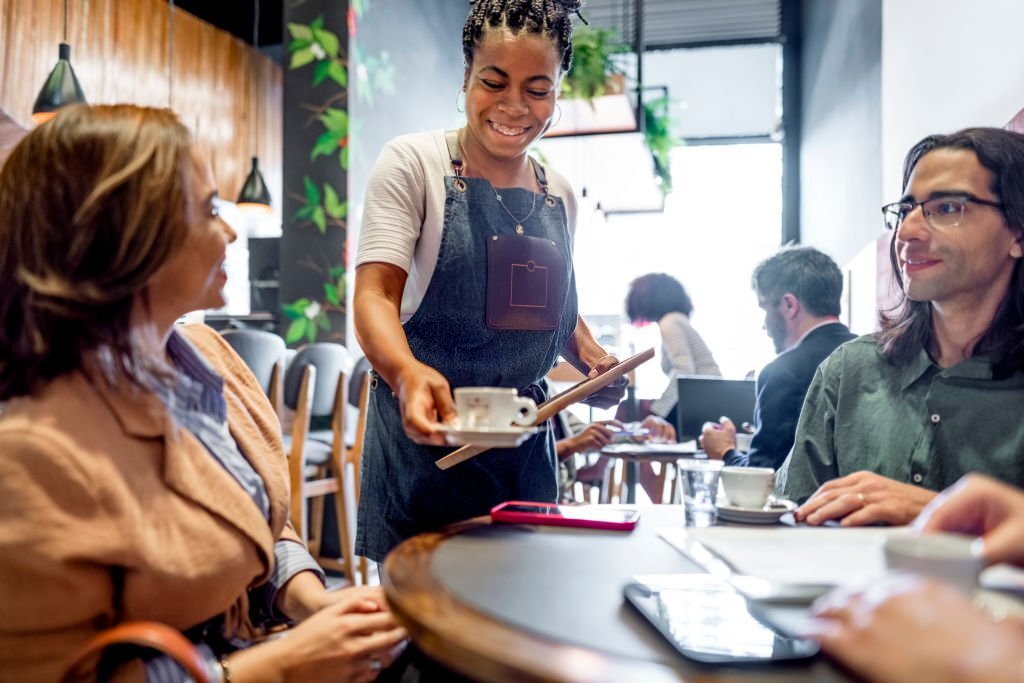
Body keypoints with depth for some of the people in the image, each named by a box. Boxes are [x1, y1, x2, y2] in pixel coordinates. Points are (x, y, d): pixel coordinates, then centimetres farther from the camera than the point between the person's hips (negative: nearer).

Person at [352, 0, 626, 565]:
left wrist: (594, 360, 3)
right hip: (425, 428, -5)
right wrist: (408, 373, -37)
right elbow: (375, 293, -17)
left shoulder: (560, 196, 10)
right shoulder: (413, 162, -7)